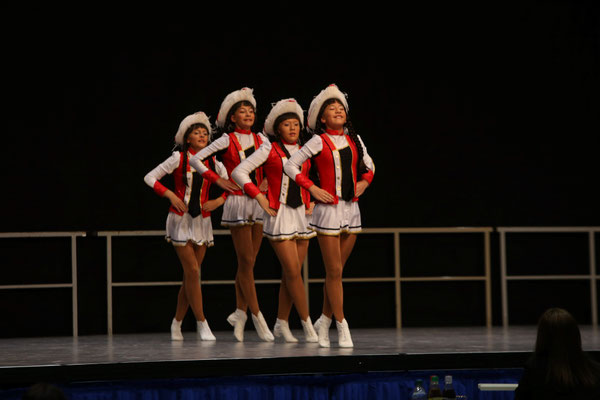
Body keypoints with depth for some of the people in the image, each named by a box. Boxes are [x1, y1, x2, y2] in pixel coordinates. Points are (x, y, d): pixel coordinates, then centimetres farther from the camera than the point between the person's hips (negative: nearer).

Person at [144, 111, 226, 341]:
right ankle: (202, 324, -6)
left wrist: (219, 201, -1)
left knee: (190, 275, 5)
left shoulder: (212, 162, 6)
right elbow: (150, 178, -2)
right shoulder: (179, 159, -4)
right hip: (180, 219, -4)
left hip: (202, 221, 4)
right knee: (192, 271, -10)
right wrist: (170, 195, -12)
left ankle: (177, 323, 16)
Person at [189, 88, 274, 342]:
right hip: (237, 202, -5)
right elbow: (195, 159, -6)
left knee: (249, 262, 6)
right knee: (246, 261, -4)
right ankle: (257, 316, -2)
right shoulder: (227, 140, -3)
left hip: (259, 202, 5)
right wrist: (219, 180, -8)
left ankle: (240, 313, 13)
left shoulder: (260, 139, 10)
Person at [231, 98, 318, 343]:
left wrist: (310, 201, 11)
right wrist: (260, 198, -11)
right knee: (292, 271, -8)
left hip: (301, 214, 5)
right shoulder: (269, 150, -4)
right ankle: (307, 324, -2)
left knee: (292, 273, 6)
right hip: (279, 214, -5)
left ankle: (282, 323, 15)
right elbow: (239, 172, -8)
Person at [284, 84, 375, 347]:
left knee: (336, 270, 9)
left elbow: (368, 166, 24)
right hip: (328, 208, -5)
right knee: (334, 271, -2)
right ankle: (342, 328, 3)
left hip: (351, 208, 5)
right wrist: (313, 188, -10)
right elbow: (291, 165, -6)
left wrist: (364, 181, 6)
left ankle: (324, 321, 21)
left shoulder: (353, 139, 10)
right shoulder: (319, 141, -5)